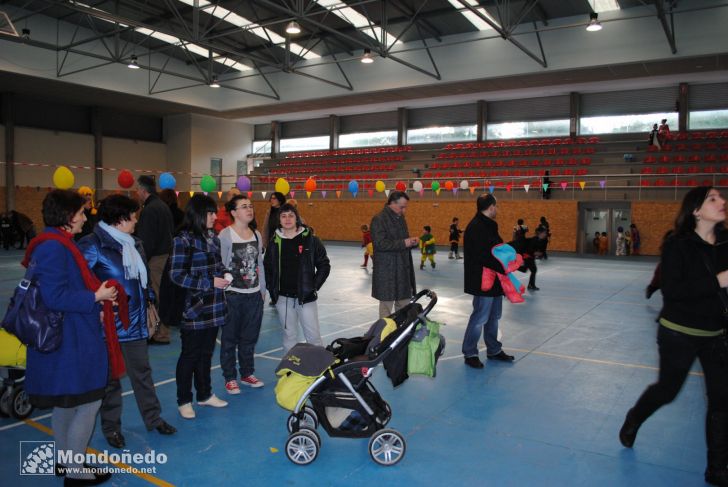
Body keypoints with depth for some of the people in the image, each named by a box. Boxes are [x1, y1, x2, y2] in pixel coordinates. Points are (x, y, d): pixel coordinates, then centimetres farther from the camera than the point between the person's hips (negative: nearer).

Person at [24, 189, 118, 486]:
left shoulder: (57, 245, 11)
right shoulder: (54, 247, -20)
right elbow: (55, 297, -25)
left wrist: (96, 291, 7)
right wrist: (96, 297, -17)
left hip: (65, 339, 11)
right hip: (71, 341, -11)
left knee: (65, 403, 21)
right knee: (88, 403, 0)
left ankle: (65, 462, 35)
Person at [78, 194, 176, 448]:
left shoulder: (133, 243, 10)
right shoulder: (93, 245, -14)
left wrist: (149, 303, 20)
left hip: (135, 322, 7)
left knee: (142, 371, 15)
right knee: (111, 376, 8)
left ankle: (154, 418, 28)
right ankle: (111, 427, 24)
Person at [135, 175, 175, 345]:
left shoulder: (149, 210, -15)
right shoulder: (164, 206, 15)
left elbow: (147, 240, -18)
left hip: (155, 258, -10)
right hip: (167, 254, 10)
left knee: (154, 296, -3)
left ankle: (160, 335, 3)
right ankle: (162, 332, 22)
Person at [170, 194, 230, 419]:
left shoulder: (212, 237, 8)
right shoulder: (183, 239, -12)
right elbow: (177, 275, -15)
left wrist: (224, 275, -1)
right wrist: (210, 282, -19)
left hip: (214, 308, 6)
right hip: (194, 308, -6)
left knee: (206, 353, 18)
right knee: (190, 355, 6)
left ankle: (205, 394, 33)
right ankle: (184, 401, 21)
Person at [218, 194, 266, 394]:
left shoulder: (256, 235, 7)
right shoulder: (225, 235, -11)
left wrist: (262, 290, 13)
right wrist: (222, 292, -11)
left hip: (254, 295, 5)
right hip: (233, 295, -5)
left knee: (249, 338, 15)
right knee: (230, 338, 7)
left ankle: (247, 374, 30)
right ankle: (230, 378, 20)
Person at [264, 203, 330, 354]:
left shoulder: (310, 240, -4)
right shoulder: (275, 241, 4)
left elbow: (324, 265, 1)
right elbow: (267, 268, 14)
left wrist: (314, 287, -3)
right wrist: (272, 290, 6)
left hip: (306, 297, -2)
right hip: (283, 298, 3)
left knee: (313, 336, 0)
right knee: (289, 336, 12)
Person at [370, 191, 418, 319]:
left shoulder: (400, 218, 16)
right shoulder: (379, 219, -11)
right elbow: (380, 244, -20)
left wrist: (411, 241, 3)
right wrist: (403, 243, -21)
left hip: (403, 268, 8)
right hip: (387, 271, -8)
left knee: (404, 305, 11)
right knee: (386, 305, 1)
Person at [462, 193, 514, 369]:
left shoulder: (487, 225, 14)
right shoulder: (476, 227, -20)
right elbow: (484, 257, -26)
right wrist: (504, 268, -21)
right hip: (483, 281, -10)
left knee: (494, 316, 19)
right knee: (480, 317, -1)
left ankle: (494, 350, 32)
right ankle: (469, 353, 12)